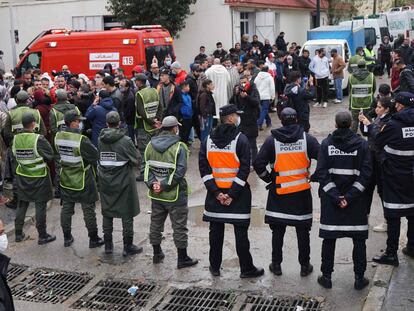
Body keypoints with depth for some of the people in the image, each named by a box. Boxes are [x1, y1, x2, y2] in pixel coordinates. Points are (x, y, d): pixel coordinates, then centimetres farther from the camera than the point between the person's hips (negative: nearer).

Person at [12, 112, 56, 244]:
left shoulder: (16, 139, -7)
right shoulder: (38, 139, -21)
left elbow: (15, 155, 4)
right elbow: (50, 156, -13)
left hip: (22, 176, 5)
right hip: (39, 177, -4)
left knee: (22, 205, 18)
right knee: (40, 206, 5)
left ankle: (18, 233, 27)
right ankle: (42, 236, 14)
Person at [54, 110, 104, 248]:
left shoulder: (58, 137, -5)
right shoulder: (81, 140, -25)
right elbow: (95, 156, -18)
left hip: (66, 180, 6)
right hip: (83, 181, -5)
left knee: (66, 208, 17)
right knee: (88, 210, 7)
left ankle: (67, 238, 27)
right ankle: (94, 239, 18)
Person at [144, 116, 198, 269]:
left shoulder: (150, 145, 2)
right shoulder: (179, 147, -15)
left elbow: (147, 167, -1)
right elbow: (180, 172, -21)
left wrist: (152, 183, -9)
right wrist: (164, 185, -17)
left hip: (156, 195, 5)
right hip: (175, 196, -5)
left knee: (156, 224, 19)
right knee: (179, 227, 6)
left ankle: (157, 254, 31)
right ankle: (182, 259, 14)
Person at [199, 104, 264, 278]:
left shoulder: (208, 139, 3)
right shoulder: (240, 139, -10)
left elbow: (203, 167, -2)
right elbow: (244, 169, -16)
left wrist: (216, 191, -6)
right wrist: (232, 194, -13)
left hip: (215, 193, 4)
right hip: (238, 192, -4)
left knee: (216, 230, 13)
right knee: (241, 231, 5)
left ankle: (215, 267, 23)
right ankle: (246, 269, 15)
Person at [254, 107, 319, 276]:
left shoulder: (272, 140, -6)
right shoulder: (306, 139, -5)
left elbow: (259, 163, -10)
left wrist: (269, 179, 4)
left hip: (278, 192, 0)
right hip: (302, 192, 0)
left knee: (277, 230, 11)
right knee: (303, 231, 11)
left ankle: (276, 264, 19)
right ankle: (305, 265, 19)